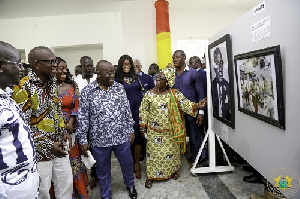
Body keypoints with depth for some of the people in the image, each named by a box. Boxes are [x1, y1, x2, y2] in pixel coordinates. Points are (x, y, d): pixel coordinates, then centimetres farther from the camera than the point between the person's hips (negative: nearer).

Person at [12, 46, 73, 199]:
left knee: (66, 185, 18)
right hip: (39, 151, -6)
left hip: (59, 147, 6)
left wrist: (63, 131, 6)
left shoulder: (52, 83, 5)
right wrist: (47, 145, -19)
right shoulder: (23, 89, -18)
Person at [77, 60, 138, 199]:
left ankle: (130, 185, 50)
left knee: (127, 164, 20)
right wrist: (83, 141, -4)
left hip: (122, 137, 2)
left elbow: (127, 111, 5)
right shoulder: (87, 92, -7)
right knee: (103, 170, 17)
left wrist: (131, 130, 6)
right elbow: (83, 118, -4)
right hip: (99, 140, -2)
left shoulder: (119, 88, 0)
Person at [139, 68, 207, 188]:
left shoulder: (175, 94, -5)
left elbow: (185, 104, -9)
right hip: (154, 131, 0)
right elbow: (143, 111, 1)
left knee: (172, 151, 14)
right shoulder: (150, 94, -5)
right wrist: (143, 127, -1)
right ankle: (151, 176, 24)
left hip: (171, 131, 1)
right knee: (153, 152, 7)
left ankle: (173, 171, 39)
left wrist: (196, 106, -27)